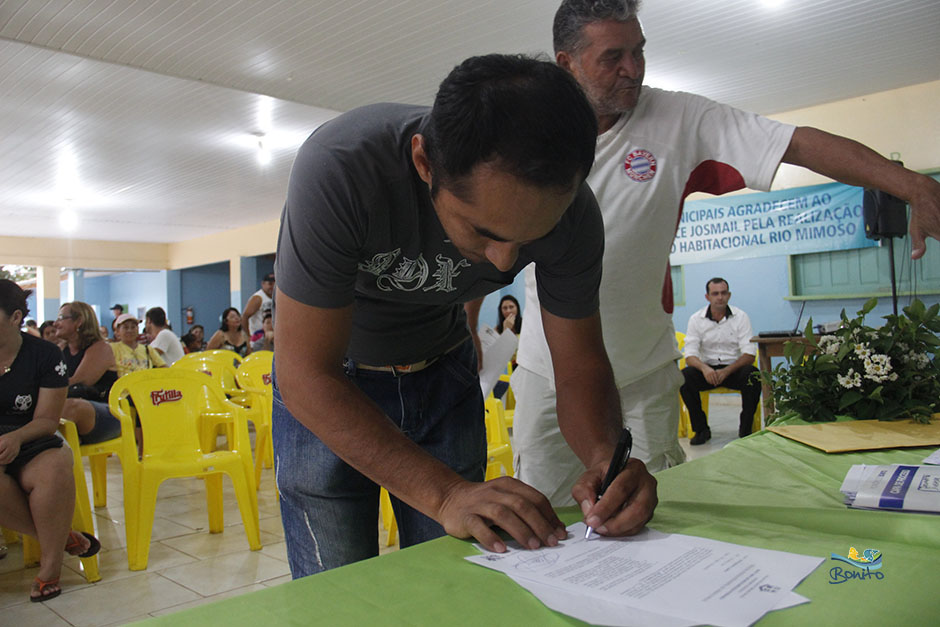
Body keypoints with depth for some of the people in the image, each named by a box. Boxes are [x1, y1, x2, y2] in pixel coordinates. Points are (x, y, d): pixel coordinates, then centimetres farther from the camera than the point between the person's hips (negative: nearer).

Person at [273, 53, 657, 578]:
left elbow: (580, 362, -13)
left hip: (443, 372, 3)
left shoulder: (569, 209, -24)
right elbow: (306, 375, -33)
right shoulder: (339, 168, -36)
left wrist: (607, 456, -33)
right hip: (330, 382, -2)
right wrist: (444, 492, -39)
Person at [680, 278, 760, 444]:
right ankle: (701, 429, -11)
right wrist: (704, 368, -31)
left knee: (753, 375, -33)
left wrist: (727, 371, -27)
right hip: (707, 368, 1)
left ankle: (745, 429, -12)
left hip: (734, 368, -1)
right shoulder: (696, 319, -1)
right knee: (683, 377, -28)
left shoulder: (740, 317, -4)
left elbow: (750, 354, -10)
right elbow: (690, 354, -8)